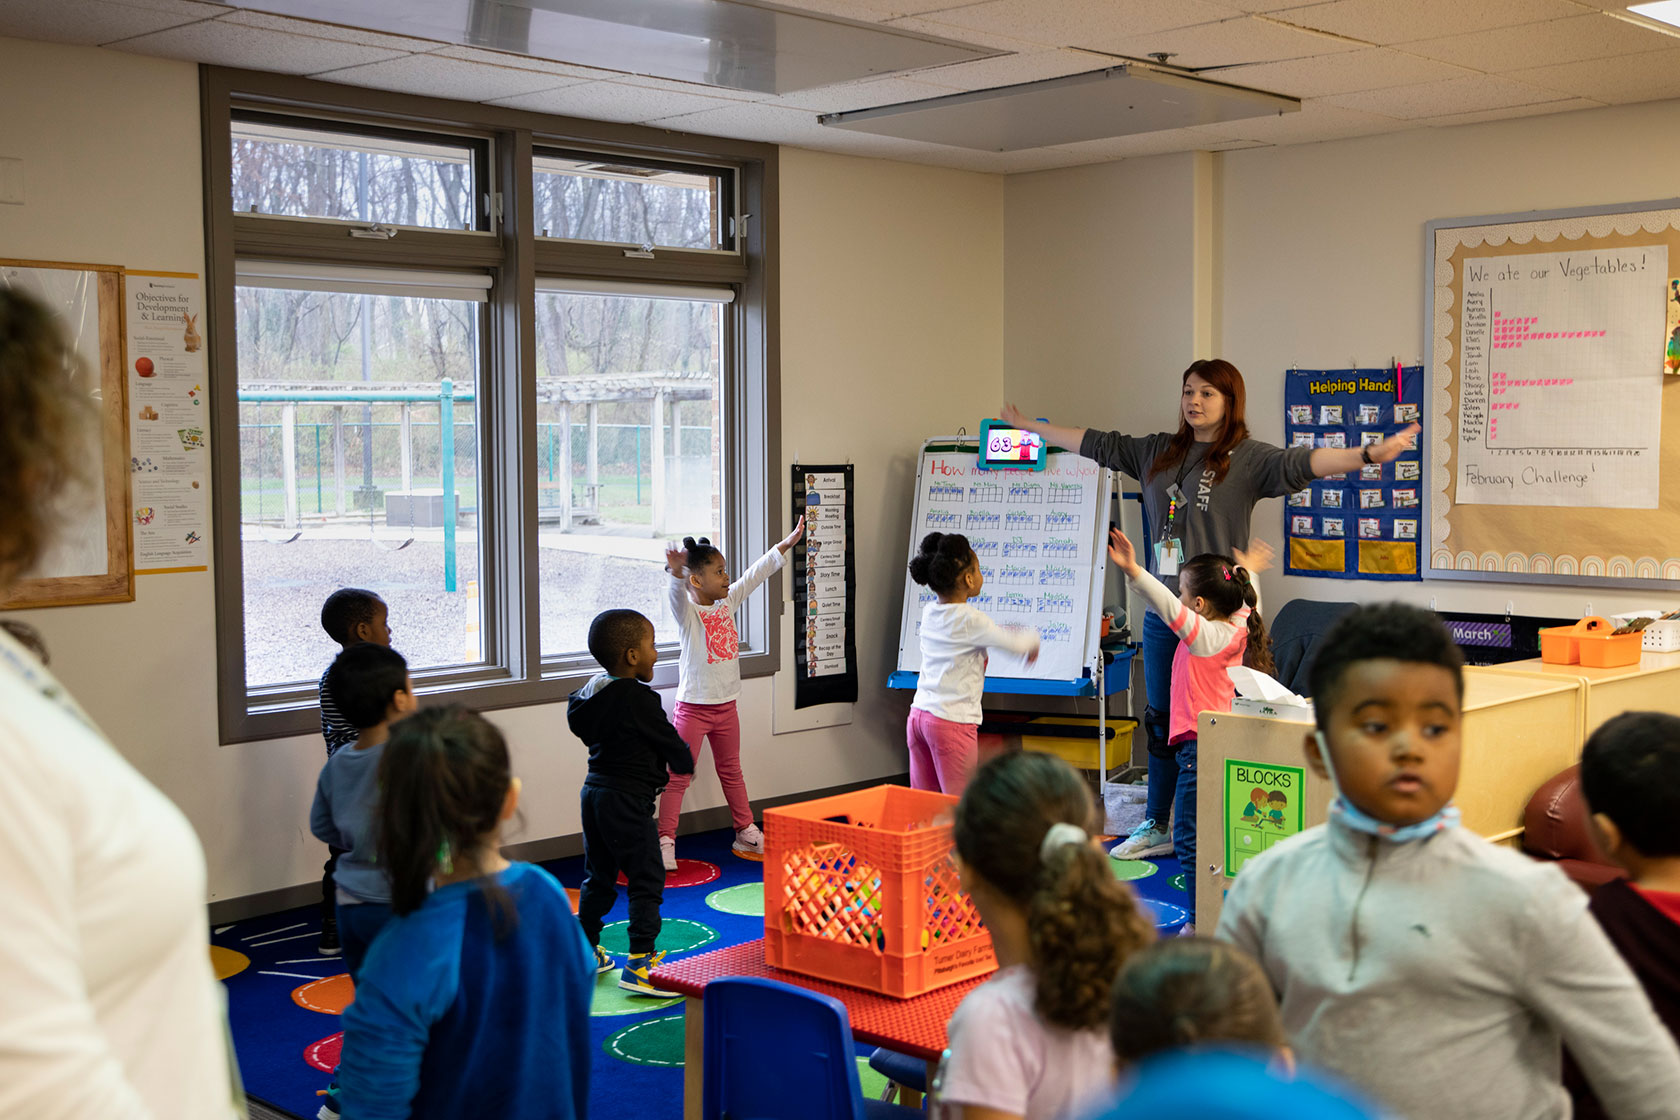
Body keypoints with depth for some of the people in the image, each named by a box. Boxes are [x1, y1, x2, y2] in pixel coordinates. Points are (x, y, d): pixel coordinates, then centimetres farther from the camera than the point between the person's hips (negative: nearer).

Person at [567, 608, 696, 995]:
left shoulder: (592, 691, 6)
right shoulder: (638, 699, -19)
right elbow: (669, 741, -13)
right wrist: (685, 762, 9)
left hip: (594, 791, 9)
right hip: (627, 800, -9)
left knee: (598, 876, 19)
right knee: (647, 879, -2)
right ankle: (639, 965, -5)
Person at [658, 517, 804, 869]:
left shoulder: (727, 603, 4)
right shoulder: (686, 611, -15)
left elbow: (755, 575, 12)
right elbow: (676, 592, -37)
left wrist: (786, 544, 14)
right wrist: (675, 572, -60)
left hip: (726, 707, 7)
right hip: (693, 708, -7)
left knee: (731, 771, 20)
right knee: (678, 776, -4)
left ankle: (746, 832, 31)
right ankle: (665, 841, 1)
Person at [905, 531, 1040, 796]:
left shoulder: (929, 613, 8)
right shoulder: (969, 620, -13)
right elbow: (1015, 644, -8)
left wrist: (1006, 633, 22)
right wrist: (1032, 640, 14)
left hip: (919, 714, 7)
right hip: (952, 721, -7)